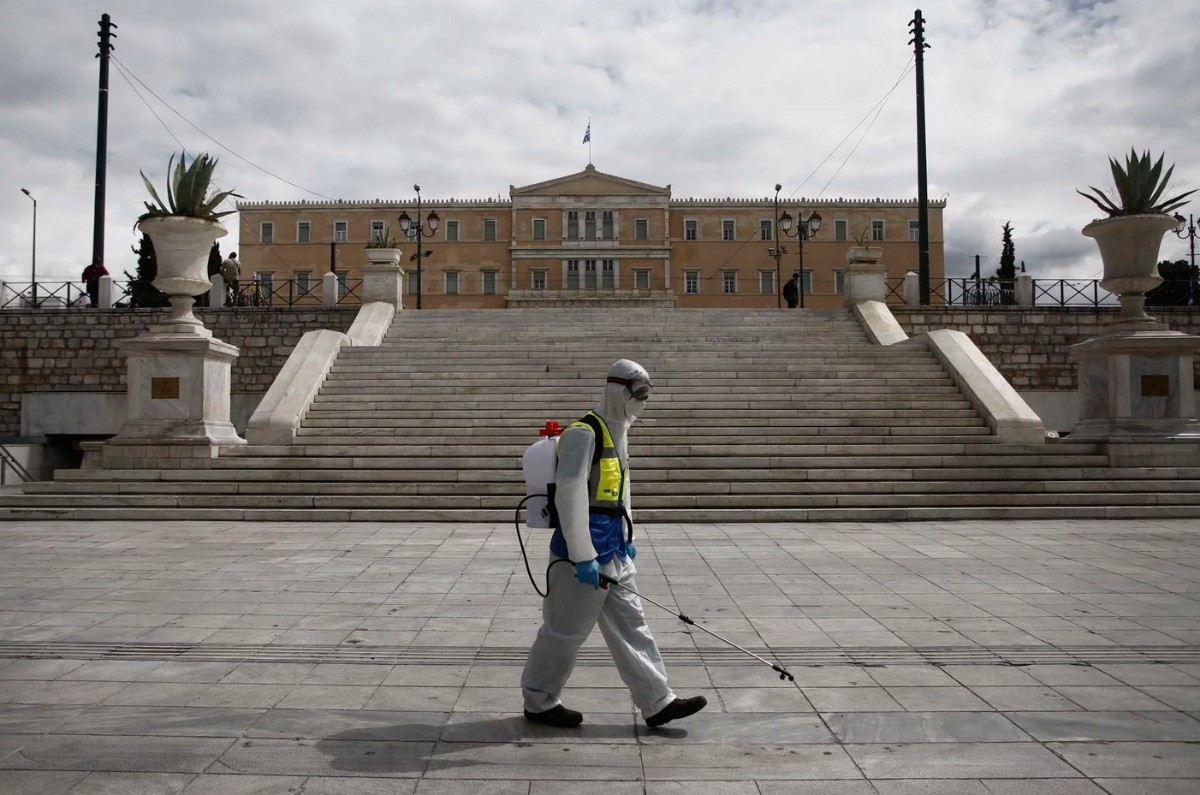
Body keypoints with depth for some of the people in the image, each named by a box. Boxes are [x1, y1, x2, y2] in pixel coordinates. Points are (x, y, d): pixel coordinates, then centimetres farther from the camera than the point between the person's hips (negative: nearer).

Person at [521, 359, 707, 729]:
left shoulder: (617, 434, 15)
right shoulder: (583, 434, -17)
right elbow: (570, 496, -23)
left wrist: (626, 539, 23)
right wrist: (582, 556, -22)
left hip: (613, 551, 10)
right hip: (584, 553, -10)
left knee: (630, 625, 13)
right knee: (564, 631, 3)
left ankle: (657, 702, 20)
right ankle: (539, 702, 21)